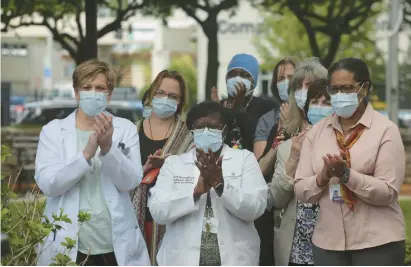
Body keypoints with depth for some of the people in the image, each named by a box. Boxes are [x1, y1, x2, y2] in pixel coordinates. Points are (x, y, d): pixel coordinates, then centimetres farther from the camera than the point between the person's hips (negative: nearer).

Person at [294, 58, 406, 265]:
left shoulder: (385, 130, -4)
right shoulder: (317, 131, 8)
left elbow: (388, 192, -11)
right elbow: (301, 190, 4)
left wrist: (346, 174, -22)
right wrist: (323, 177, -16)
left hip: (377, 242, -4)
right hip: (328, 242, 4)